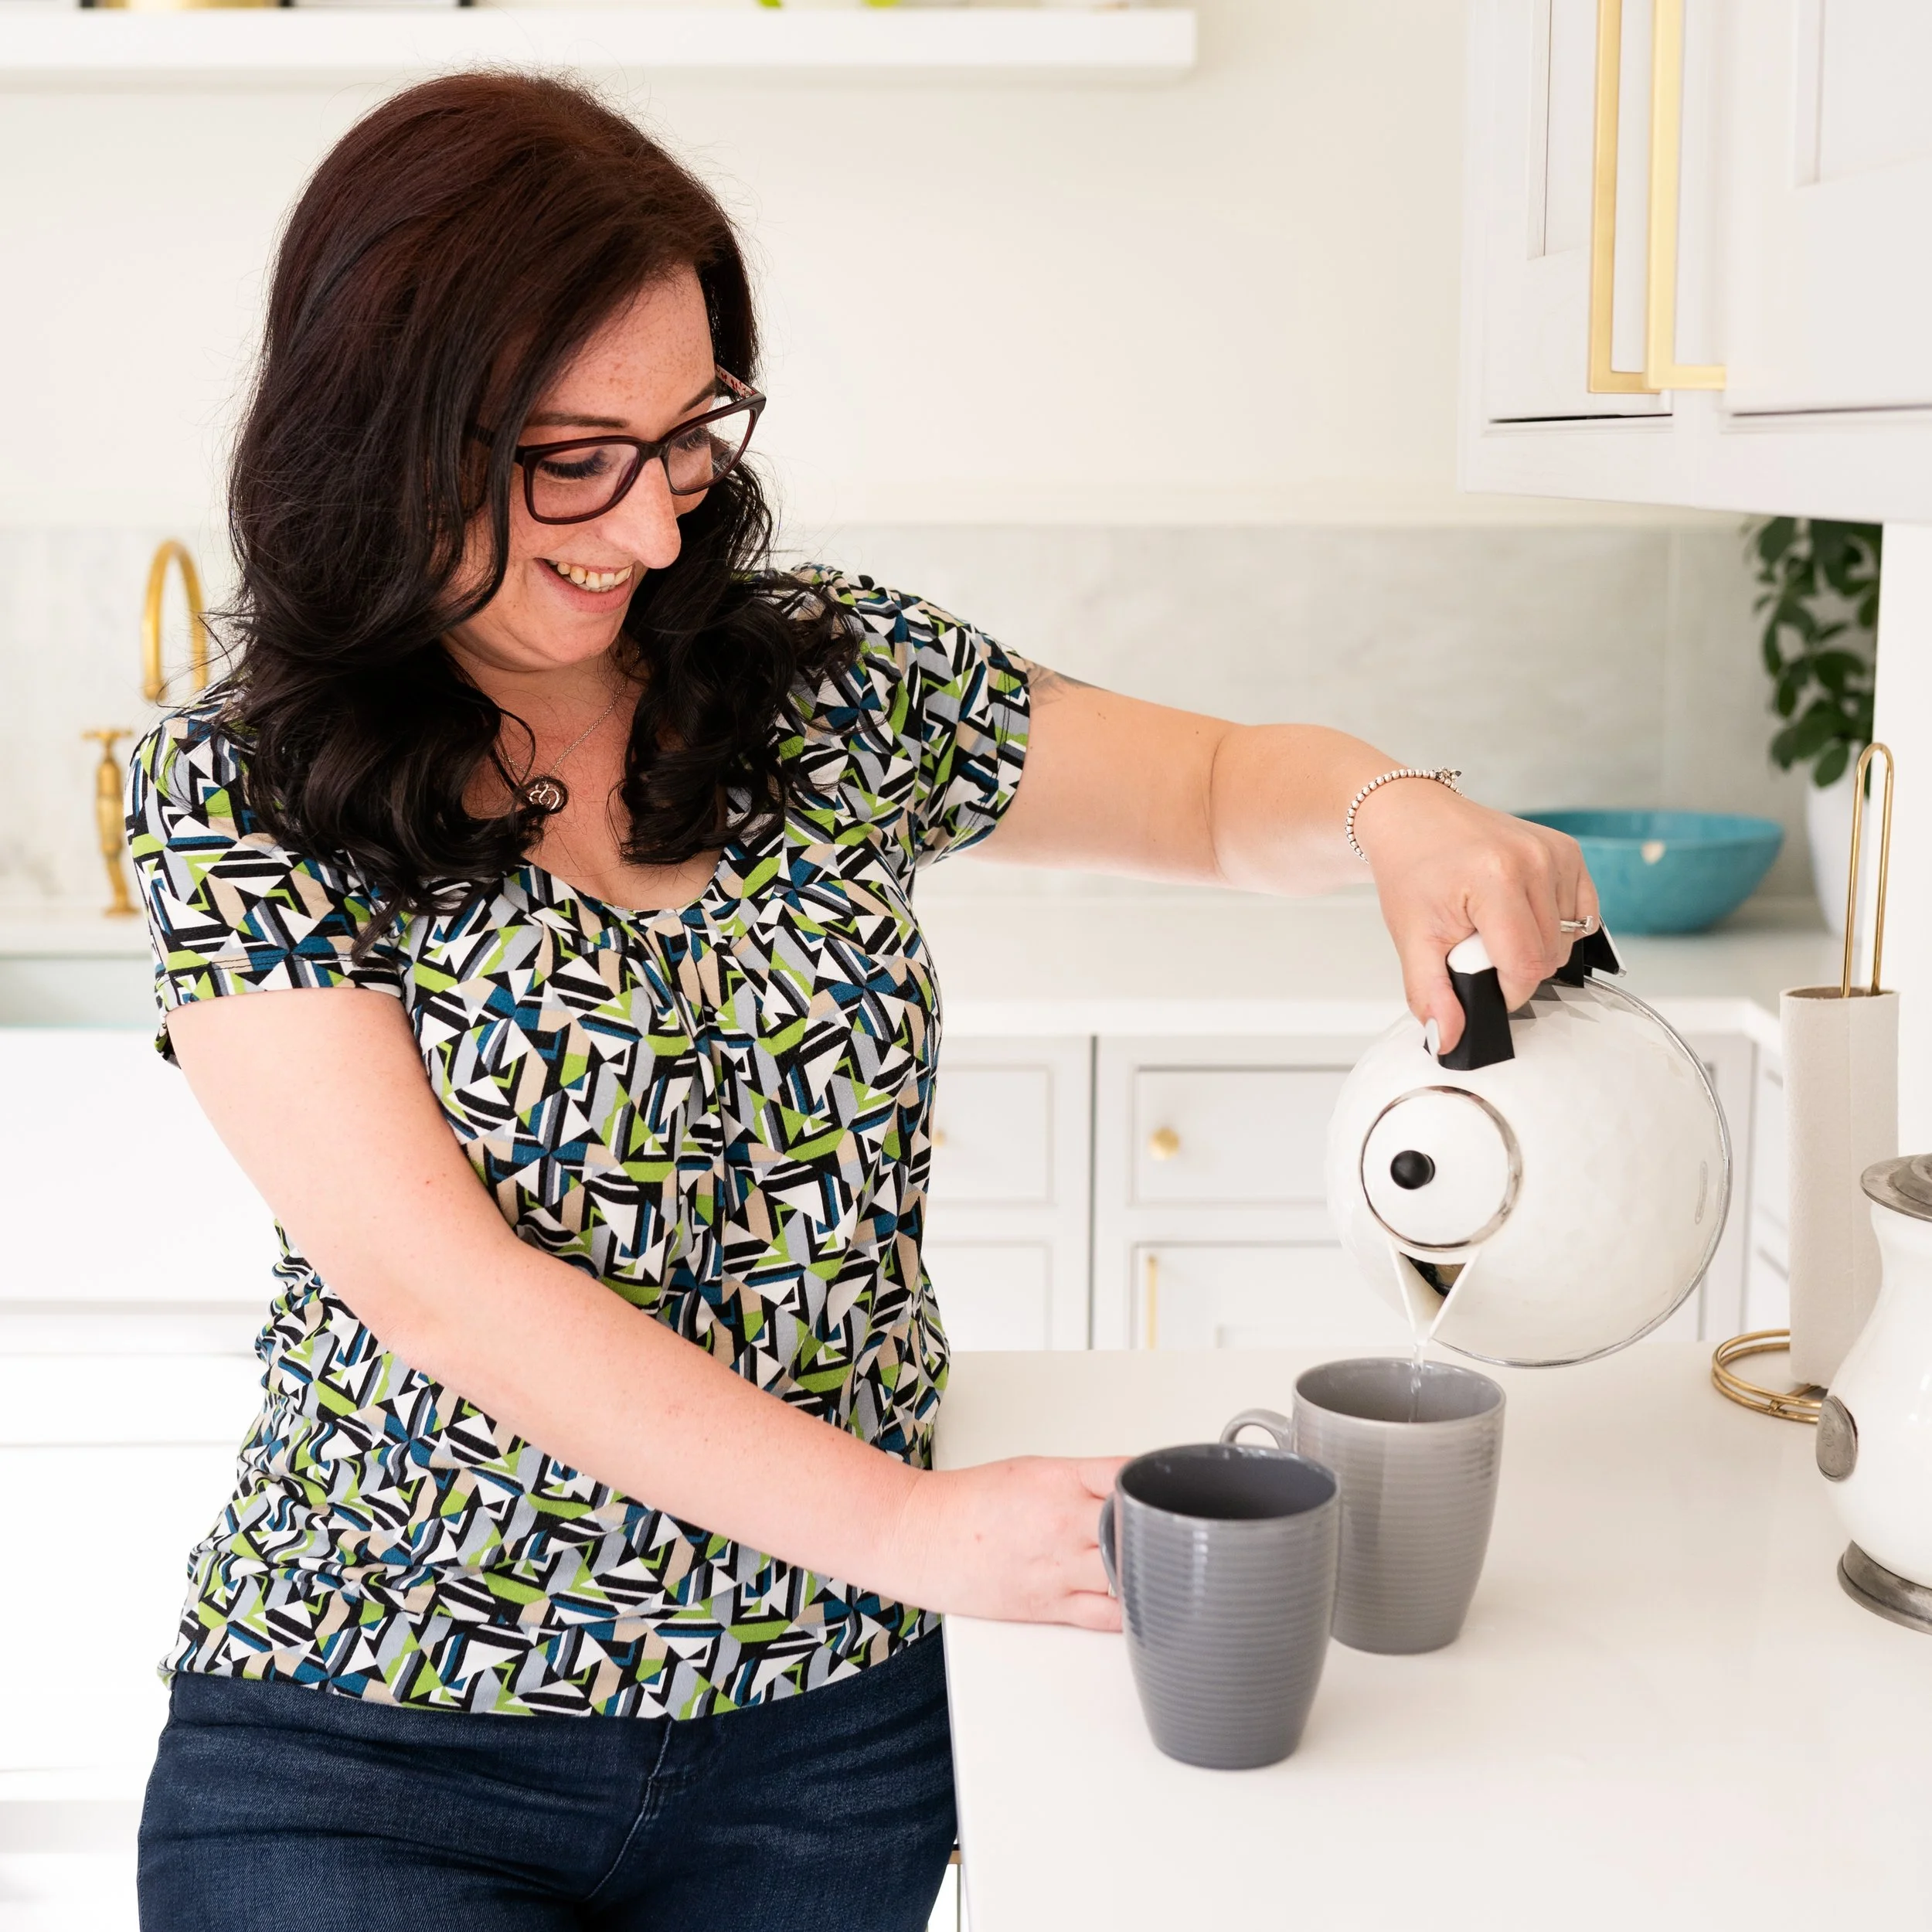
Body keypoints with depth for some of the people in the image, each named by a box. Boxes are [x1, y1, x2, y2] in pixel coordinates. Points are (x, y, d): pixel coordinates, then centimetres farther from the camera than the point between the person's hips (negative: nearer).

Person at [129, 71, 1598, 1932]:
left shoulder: (833, 680, 0)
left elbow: (1214, 788, 12)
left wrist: (1392, 812, -13)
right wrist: (906, 1524, -27)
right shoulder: (236, 794, -10)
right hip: (372, 1743, -2)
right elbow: (439, 1282, -20)